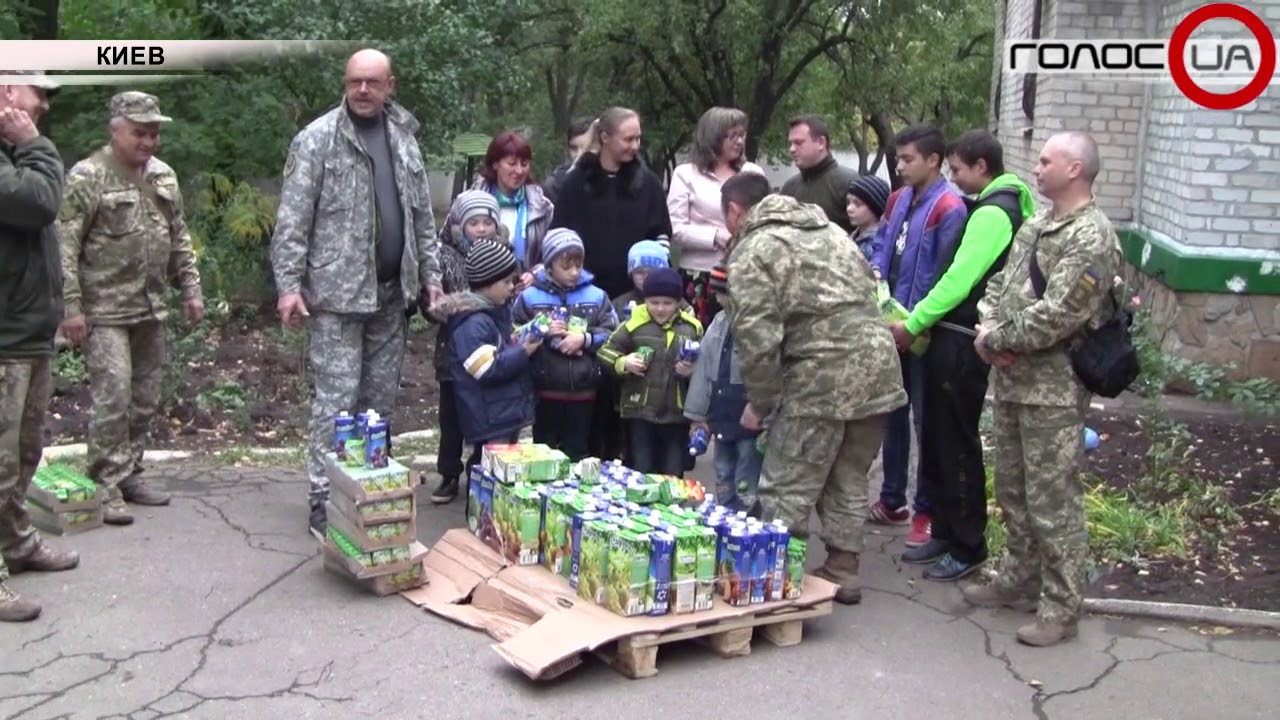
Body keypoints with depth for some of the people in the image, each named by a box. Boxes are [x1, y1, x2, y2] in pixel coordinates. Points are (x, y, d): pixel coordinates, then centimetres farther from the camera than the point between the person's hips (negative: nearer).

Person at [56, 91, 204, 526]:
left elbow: (179, 239, 20)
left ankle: (129, 475, 23)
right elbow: (65, 246, -11)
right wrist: (71, 307, -15)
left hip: (152, 309, 7)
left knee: (145, 400, 10)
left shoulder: (164, 176, 12)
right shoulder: (87, 177, -8)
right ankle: (106, 487, 0)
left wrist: (190, 289, 14)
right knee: (113, 398, -9)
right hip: (105, 311, -6)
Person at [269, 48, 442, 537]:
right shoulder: (317, 139, -6)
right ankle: (324, 502, 3)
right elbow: (293, 220, -9)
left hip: (391, 292, 6)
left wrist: (429, 274, 12)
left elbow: (421, 214, 16)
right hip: (338, 292, -5)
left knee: (381, 398, 11)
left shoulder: (404, 137, 12)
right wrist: (289, 285, -14)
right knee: (336, 400, -5)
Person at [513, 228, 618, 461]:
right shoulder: (530, 297, -4)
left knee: (578, 451, 13)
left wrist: (585, 339, -13)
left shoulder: (596, 296, 1)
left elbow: (612, 335, -1)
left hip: (583, 391, 1)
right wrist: (541, 333, -17)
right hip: (545, 391, -1)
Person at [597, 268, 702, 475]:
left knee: (672, 478, 10)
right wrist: (623, 362, -16)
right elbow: (605, 352, 2)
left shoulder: (691, 328, 3)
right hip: (640, 413, -2)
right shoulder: (634, 323, -4)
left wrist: (694, 372, -10)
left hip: (677, 415, 2)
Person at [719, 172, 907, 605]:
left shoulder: (751, 252, -3)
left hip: (824, 375, -8)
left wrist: (759, 403, 0)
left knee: (788, 490, 3)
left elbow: (758, 339, -12)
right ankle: (842, 573, 27)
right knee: (849, 482, 19)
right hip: (880, 362, 8)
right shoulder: (826, 227, 23)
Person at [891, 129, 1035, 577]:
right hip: (952, 337, 10)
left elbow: (958, 279, -20)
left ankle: (968, 547, 9)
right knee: (936, 439, 14)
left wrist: (913, 324, -12)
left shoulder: (993, 212, -15)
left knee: (957, 443, -2)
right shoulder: (997, 207, 16)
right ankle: (945, 533, 25)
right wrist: (924, 324, 9)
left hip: (962, 342, -10)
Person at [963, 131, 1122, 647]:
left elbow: (1057, 316, -23)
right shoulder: (1036, 225, 14)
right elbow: (1001, 282, 17)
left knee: (1053, 502, -3)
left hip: (1054, 389, -9)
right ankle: (1020, 580, 35)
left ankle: (1061, 608, 7)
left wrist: (996, 339, -13)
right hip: (1012, 379, 9)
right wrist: (990, 327, -3)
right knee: (1012, 490, 19)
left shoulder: (1091, 238, -16)